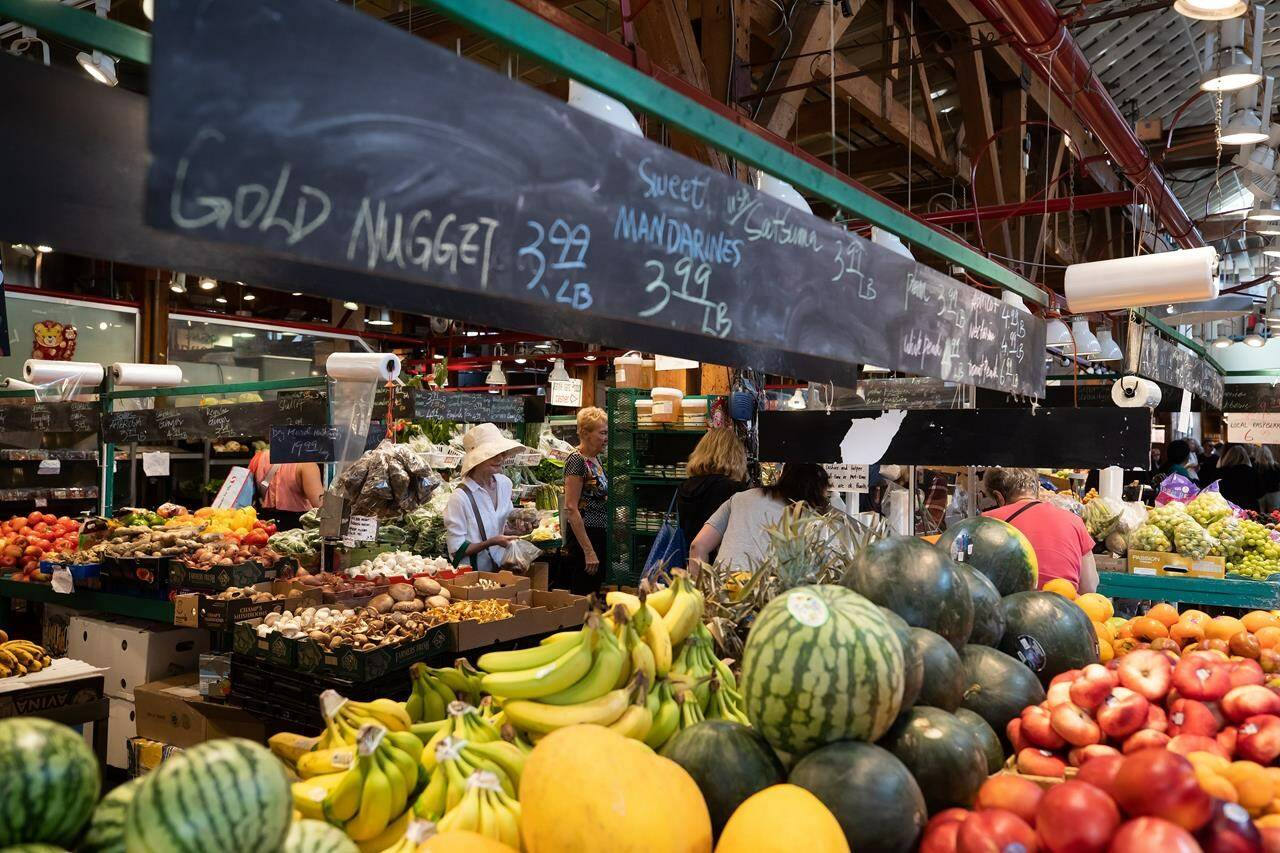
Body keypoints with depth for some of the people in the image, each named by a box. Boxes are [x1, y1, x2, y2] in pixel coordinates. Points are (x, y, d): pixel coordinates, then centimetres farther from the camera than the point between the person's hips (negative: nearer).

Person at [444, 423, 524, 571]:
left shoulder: (505, 482, 4)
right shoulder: (460, 497, -16)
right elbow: (456, 550, -12)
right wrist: (492, 542, -20)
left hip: (503, 569, 6)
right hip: (473, 574, -5)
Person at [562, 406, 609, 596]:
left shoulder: (596, 459, 13)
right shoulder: (576, 460, -14)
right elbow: (571, 509, -19)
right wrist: (589, 551, -21)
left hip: (600, 538, 9)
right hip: (584, 539, -9)